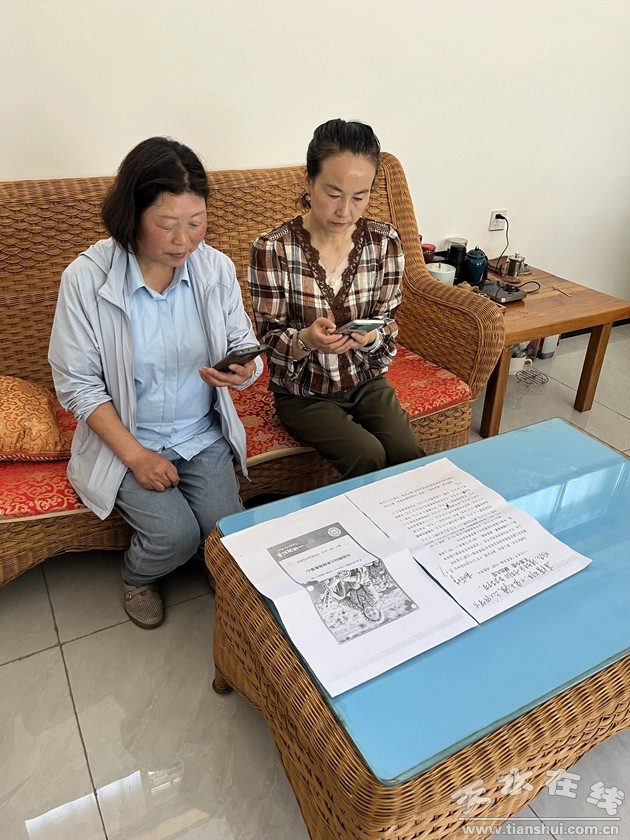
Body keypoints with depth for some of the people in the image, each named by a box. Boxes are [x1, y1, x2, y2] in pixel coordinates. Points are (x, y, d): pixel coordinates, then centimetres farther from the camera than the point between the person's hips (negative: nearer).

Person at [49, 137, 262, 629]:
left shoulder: (217, 268, -7)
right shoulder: (86, 278, -15)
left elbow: (245, 347, 1)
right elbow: (77, 385, -10)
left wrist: (243, 371, -24)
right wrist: (135, 454, -15)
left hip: (204, 435, 3)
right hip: (126, 439, -2)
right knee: (176, 533, -19)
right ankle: (137, 578, 19)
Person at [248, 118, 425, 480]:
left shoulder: (386, 241, -6)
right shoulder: (273, 249, -15)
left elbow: (388, 325, 0)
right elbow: (271, 339, -10)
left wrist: (371, 337, -24)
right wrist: (307, 339, -32)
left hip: (366, 380, 3)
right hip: (304, 392, -3)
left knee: (411, 455, -16)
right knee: (369, 458, -22)